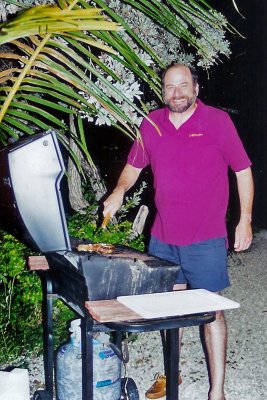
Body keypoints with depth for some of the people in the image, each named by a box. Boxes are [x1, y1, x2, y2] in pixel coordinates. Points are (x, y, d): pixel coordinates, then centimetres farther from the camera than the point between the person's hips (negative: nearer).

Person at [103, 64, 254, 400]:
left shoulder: (218, 121, -6)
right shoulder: (152, 124, 4)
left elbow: (242, 170, -1)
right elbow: (133, 166, 15)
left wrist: (245, 220, -5)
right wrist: (119, 190, -5)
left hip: (206, 239, -4)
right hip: (162, 236, 4)